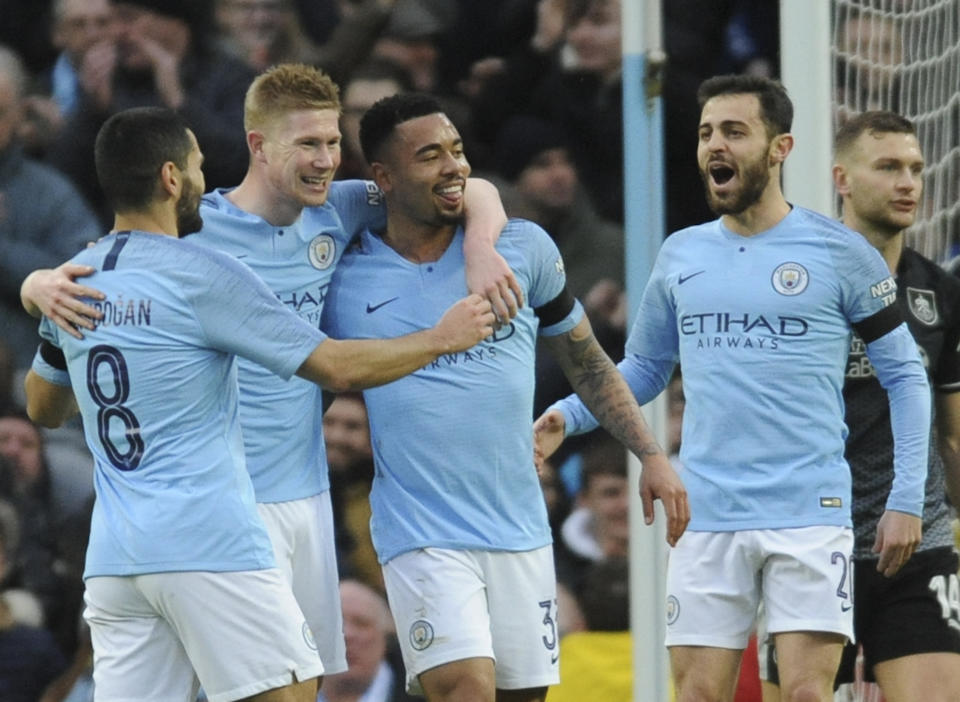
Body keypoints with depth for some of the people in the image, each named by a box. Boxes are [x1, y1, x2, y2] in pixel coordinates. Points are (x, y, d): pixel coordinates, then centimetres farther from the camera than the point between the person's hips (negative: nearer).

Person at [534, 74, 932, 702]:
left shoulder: (839, 252, 0)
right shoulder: (681, 255, 11)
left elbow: (904, 374, 4)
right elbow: (644, 368, 21)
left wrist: (907, 500, -3)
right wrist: (566, 417, 3)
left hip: (811, 515, -4)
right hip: (707, 520, 4)